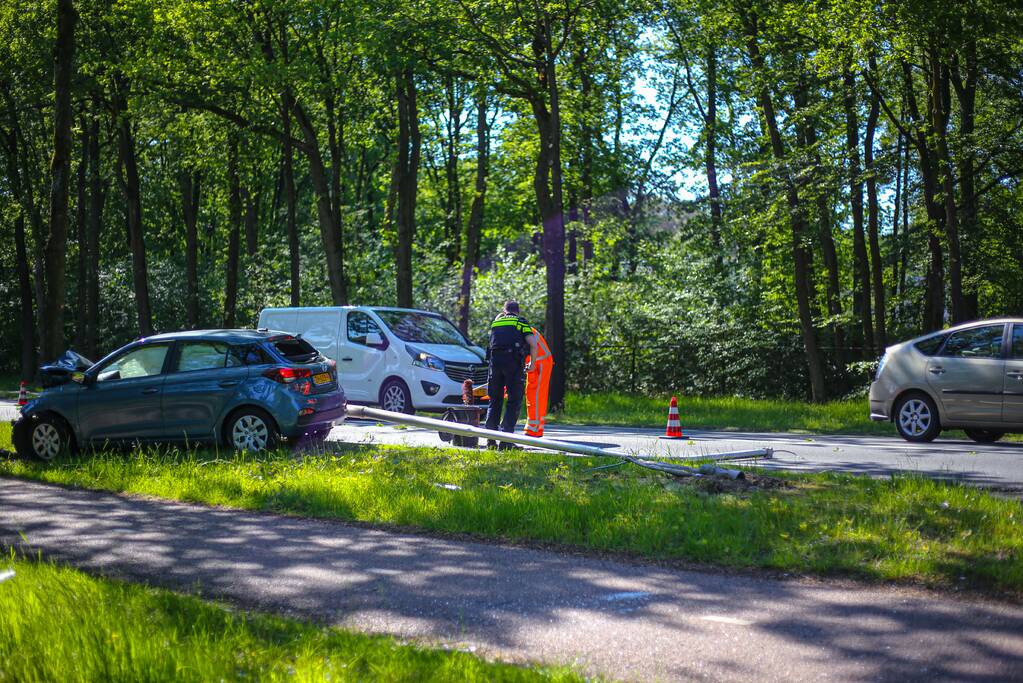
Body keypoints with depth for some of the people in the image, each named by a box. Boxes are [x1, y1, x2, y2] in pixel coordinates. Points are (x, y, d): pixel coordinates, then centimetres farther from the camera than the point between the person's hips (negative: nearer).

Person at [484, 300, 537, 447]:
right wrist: (532, 365, 12)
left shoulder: (496, 322, 22)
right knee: (514, 402, 0)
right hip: (513, 362, -3)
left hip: (495, 359, 4)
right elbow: (533, 345, 1)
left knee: (495, 401, 13)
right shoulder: (521, 322, 12)